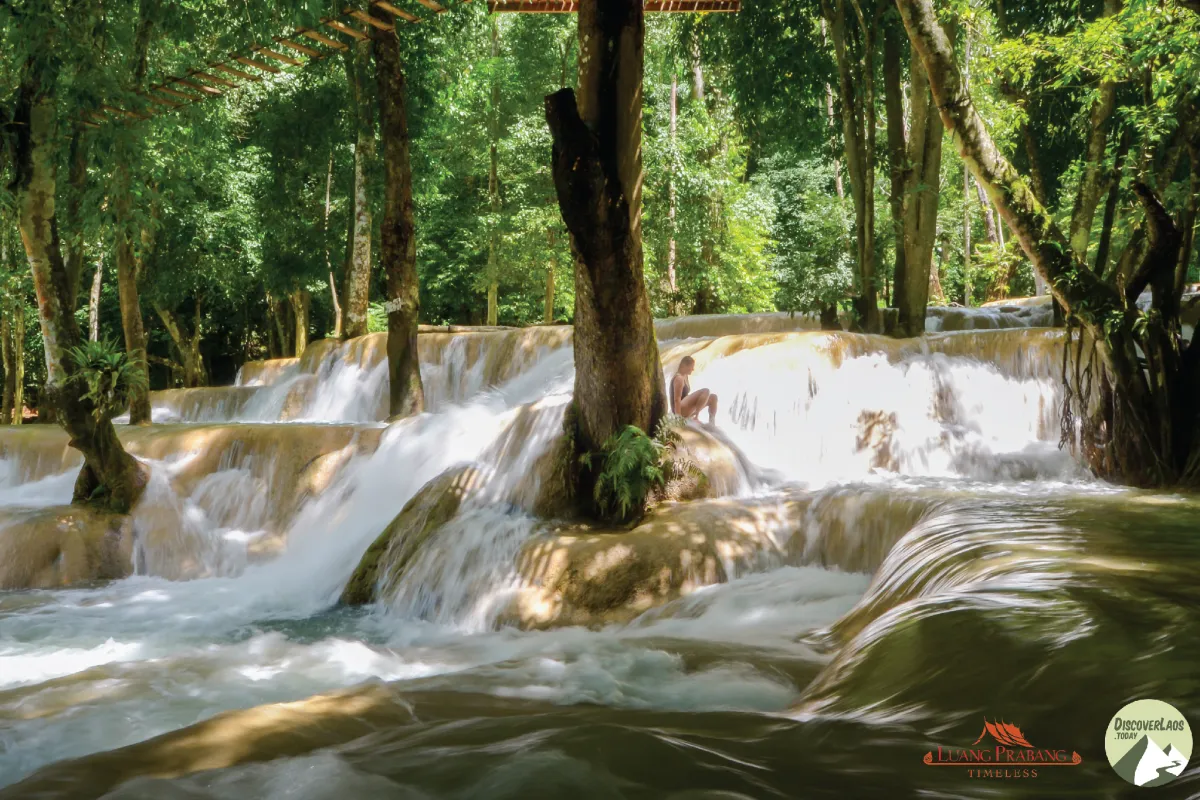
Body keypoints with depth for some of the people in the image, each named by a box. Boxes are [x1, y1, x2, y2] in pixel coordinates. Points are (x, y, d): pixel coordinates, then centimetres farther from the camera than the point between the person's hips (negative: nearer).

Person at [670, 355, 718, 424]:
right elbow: (677, 399, -22)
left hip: (686, 409, 11)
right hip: (681, 409, -11)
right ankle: (696, 417, -24)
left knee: (713, 397, 10)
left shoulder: (685, 377, 16)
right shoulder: (679, 378, -15)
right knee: (706, 391, -23)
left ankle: (711, 423, 3)